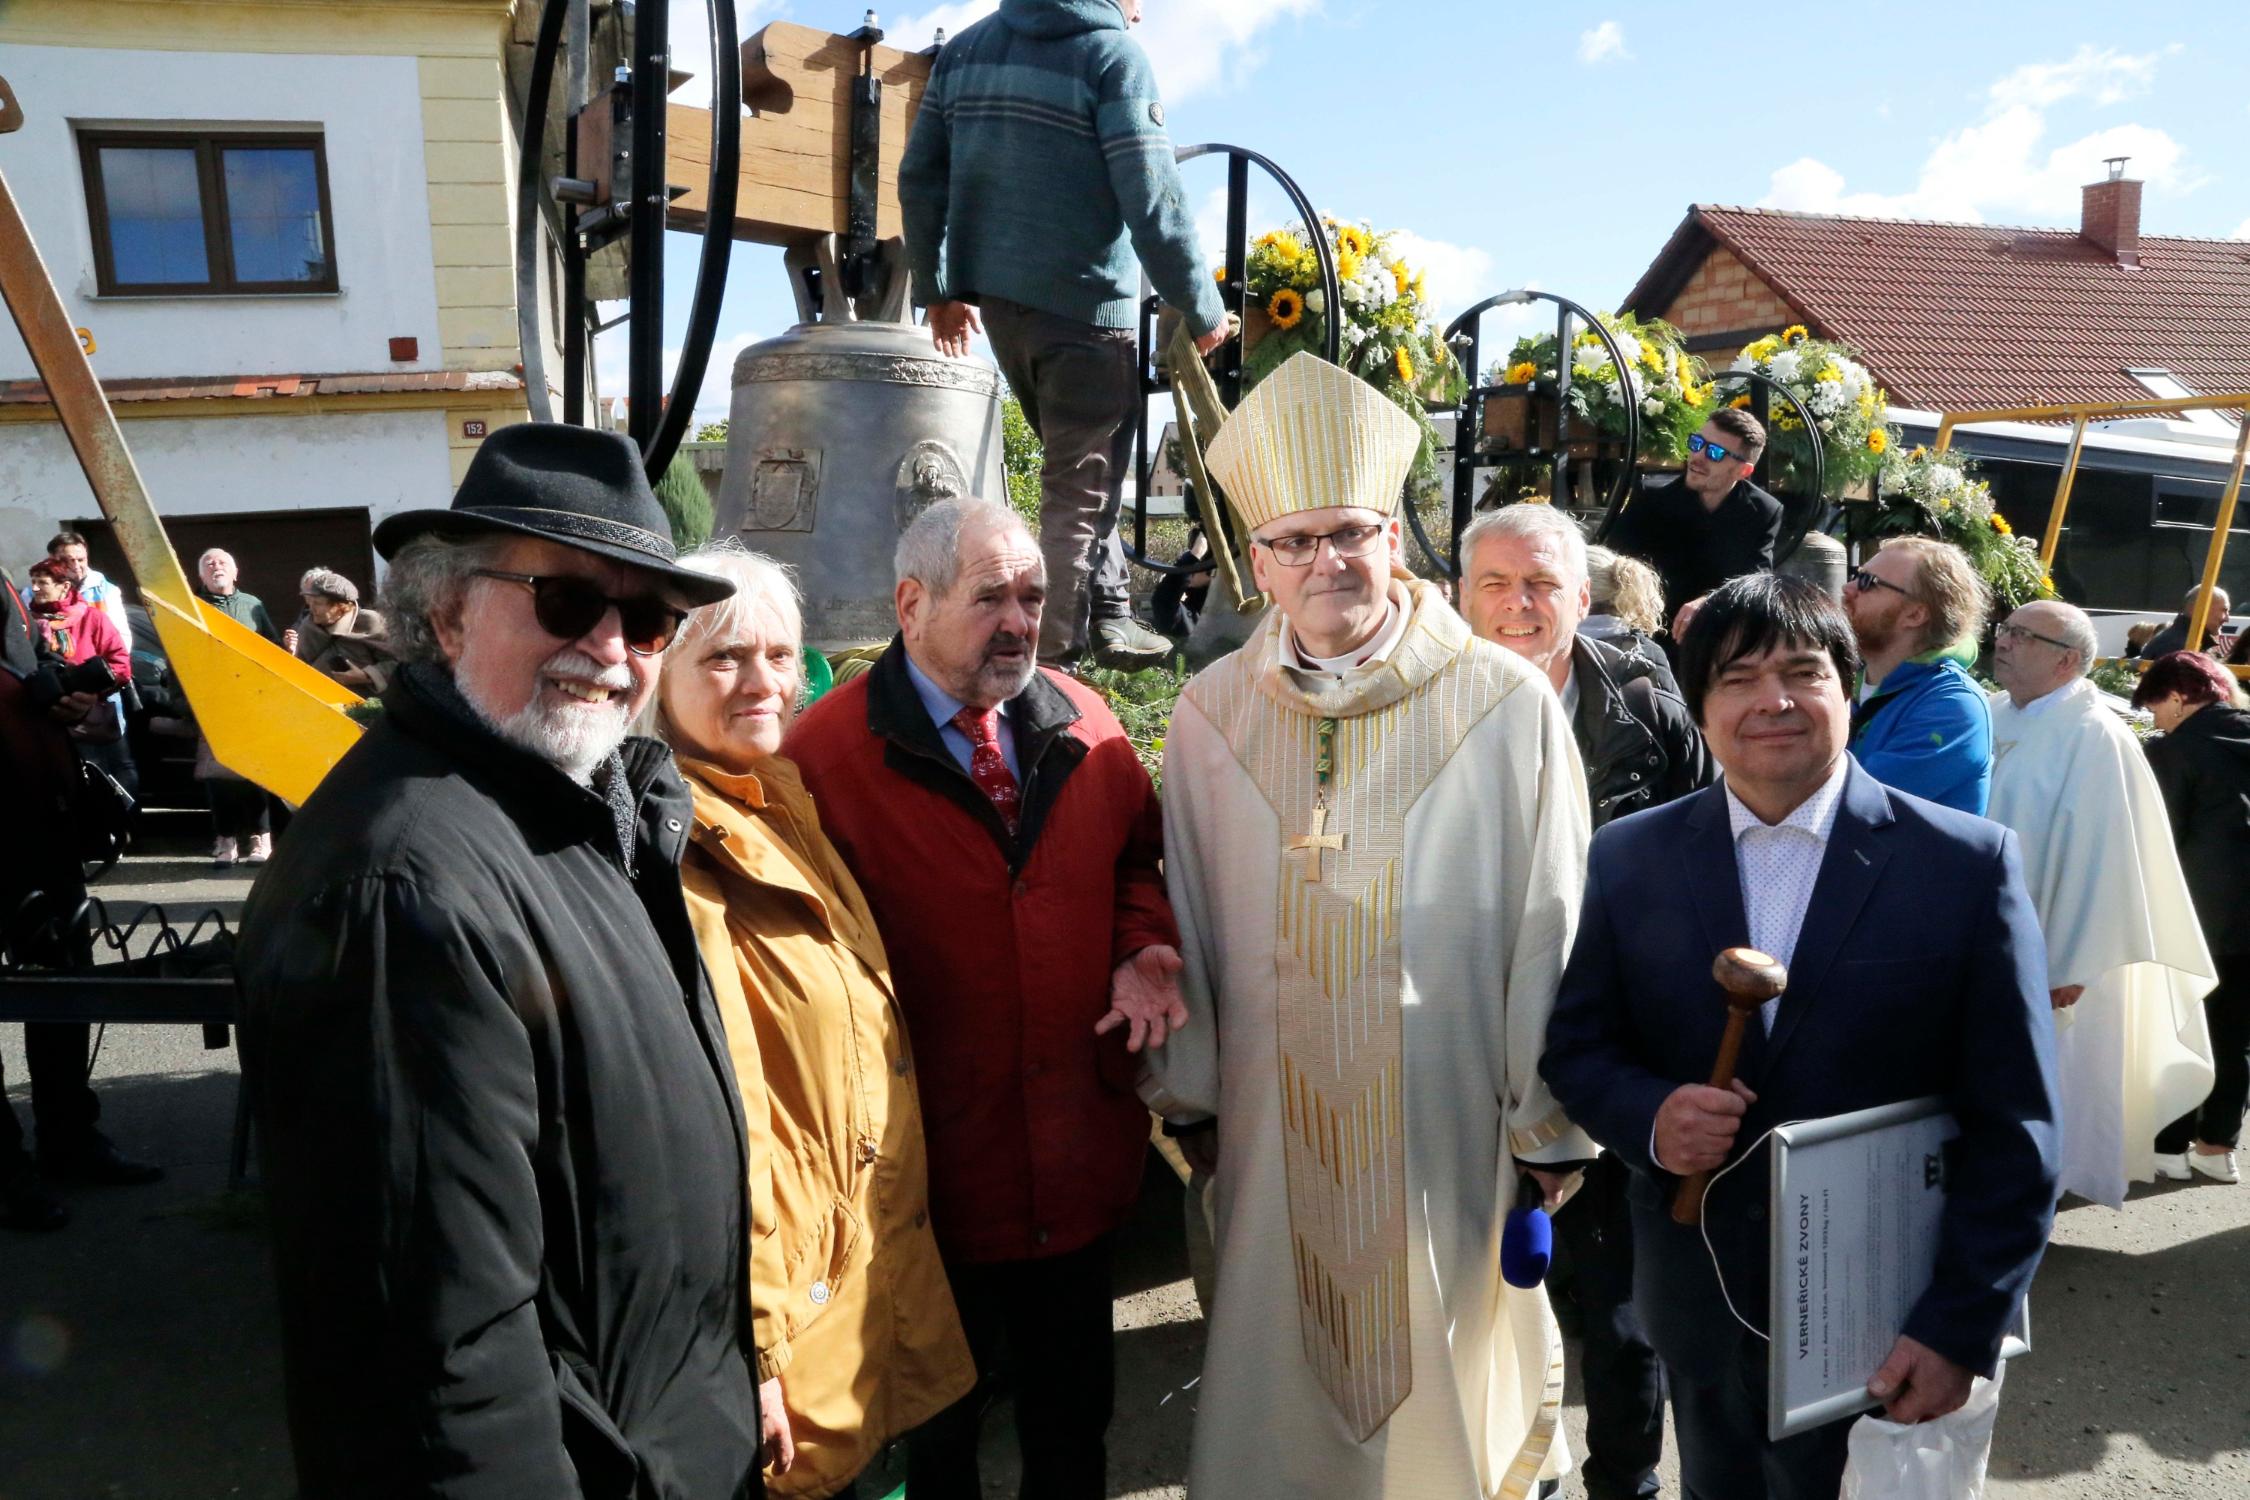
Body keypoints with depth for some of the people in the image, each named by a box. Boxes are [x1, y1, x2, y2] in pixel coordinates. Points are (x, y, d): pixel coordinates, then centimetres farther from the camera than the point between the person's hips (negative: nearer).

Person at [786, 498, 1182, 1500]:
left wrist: (1142, 949, -8)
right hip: (933, 1168, -4)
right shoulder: (827, 751, -15)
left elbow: (1134, 864, 12)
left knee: (1074, 1408, 24)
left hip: (1082, 1154, 4)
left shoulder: (1083, 726, 0)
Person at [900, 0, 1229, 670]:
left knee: (1077, 462, 22)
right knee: (1081, 486, 2)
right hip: (1085, 303, -7)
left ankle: (1107, 610, 27)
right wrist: (1203, 308, -7)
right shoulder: (1114, 54, -9)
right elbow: (1152, 200, -16)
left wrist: (936, 289, 18)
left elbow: (919, 176, 11)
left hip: (993, 296, 7)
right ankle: (1049, 654, 6)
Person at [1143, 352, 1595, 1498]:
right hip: (1273, 1126, 2)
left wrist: (1548, 1124, -3)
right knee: (1284, 1362, 16)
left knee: (1443, 1365, 14)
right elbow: (1187, 922, 4)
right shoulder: (1212, 713, -2)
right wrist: (1187, 1094, 8)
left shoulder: (1508, 706, -9)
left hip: (1449, 1128, -2)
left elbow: (1548, 924, -6)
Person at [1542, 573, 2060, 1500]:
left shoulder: (1969, 863, -9)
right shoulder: (1628, 859, -2)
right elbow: (1577, 1045, 5)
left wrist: (1961, 1327, -13)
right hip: (1698, 1307, 2)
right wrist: (1647, 1115, -16)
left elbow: (2015, 1127, -8)